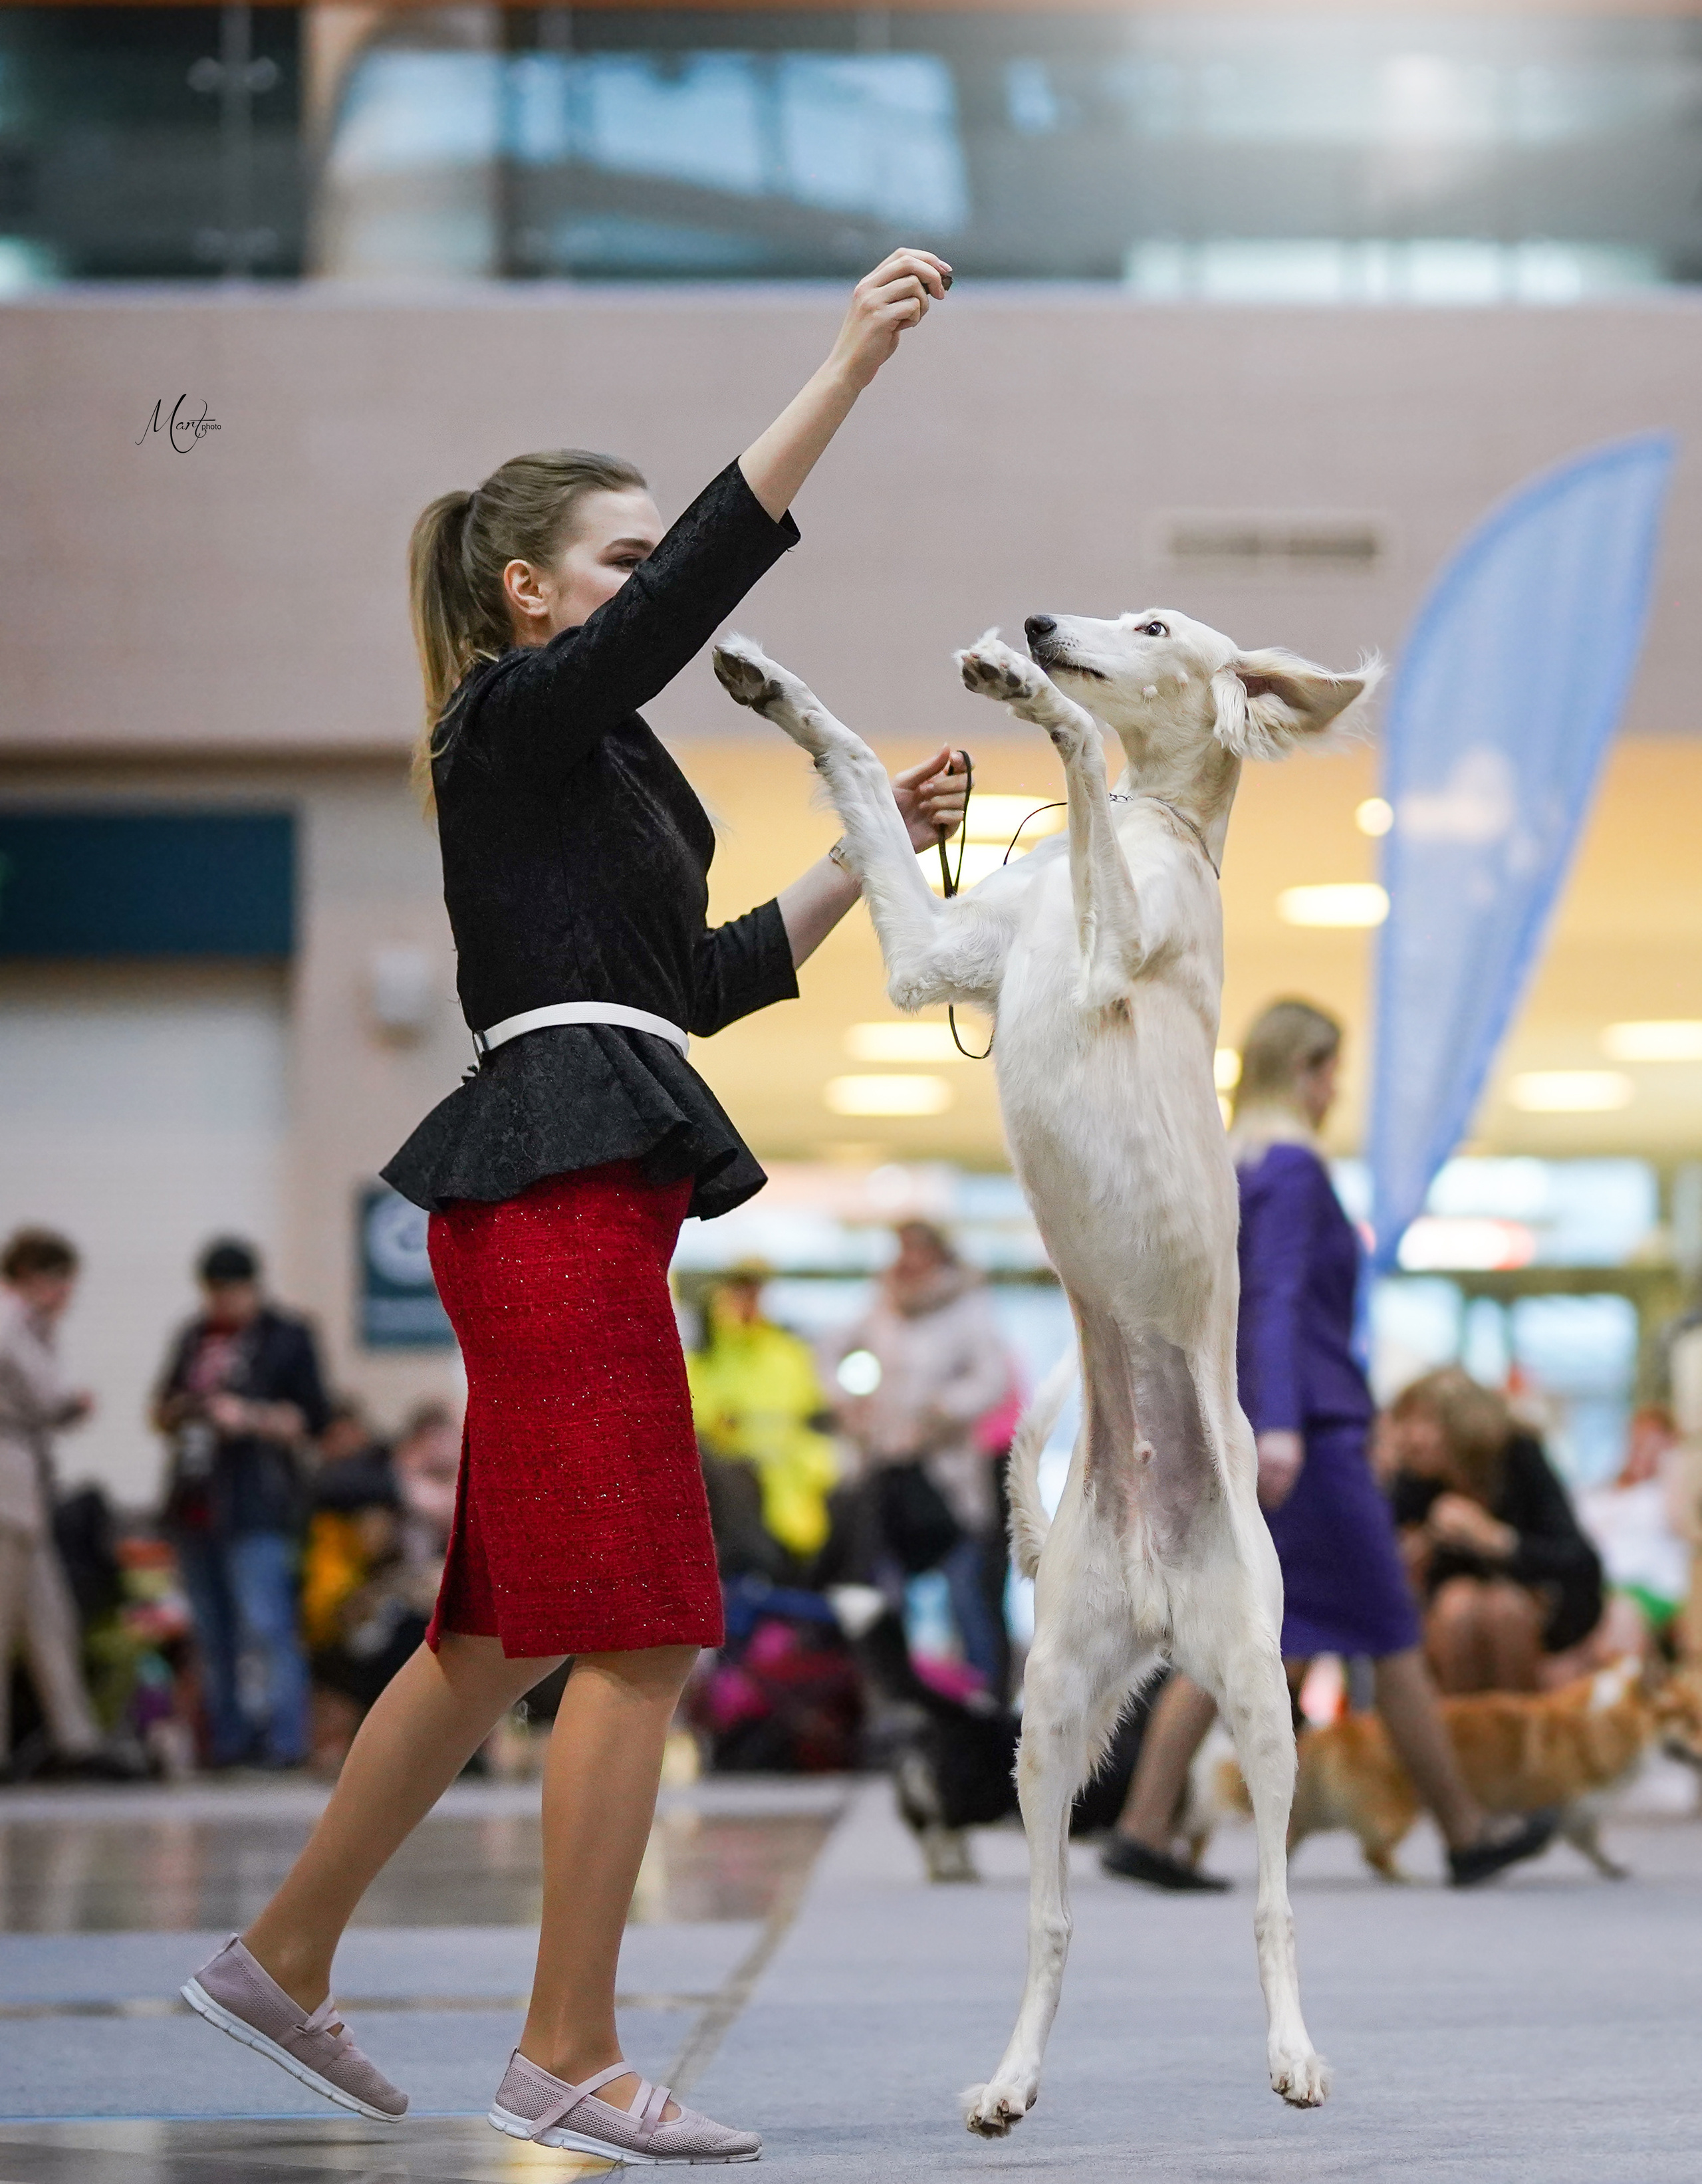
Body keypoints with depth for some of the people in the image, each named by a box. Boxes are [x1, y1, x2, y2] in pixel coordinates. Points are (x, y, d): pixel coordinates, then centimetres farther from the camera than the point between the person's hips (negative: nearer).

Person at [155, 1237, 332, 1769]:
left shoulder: (286, 1338, 0)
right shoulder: (194, 1337, 17)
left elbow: (311, 1419, -4)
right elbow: (162, 1410, 22)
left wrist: (251, 1418, -17)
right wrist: (175, 1413, -1)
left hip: (255, 1508, -7)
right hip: (195, 1501, 7)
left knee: (266, 1626, -14)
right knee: (213, 1634, 9)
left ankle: (285, 1740, -12)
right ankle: (229, 1738, 15)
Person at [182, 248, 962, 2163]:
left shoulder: (594, 764, 23)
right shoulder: (517, 719, -5)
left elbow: (702, 977, 27)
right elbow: (703, 579, -18)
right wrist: (847, 370, -21)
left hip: (573, 1197, 10)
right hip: (560, 1188, -10)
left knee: (512, 1628, 15)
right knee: (640, 1630, -9)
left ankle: (282, 1961, 25)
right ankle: (566, 2059, -4)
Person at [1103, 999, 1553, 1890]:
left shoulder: (1224, 1165, 14)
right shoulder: (1292, 1165, -12)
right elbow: (1277, 1299, -22)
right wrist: (1279, 1426, -29)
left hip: (1241, 1437, 9)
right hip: (1312, 1433, -9)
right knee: (1393, 1638, 2)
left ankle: (1143, 1828, -4)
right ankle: (1467, 1834, 12)